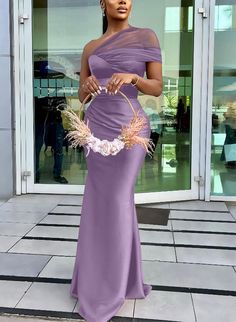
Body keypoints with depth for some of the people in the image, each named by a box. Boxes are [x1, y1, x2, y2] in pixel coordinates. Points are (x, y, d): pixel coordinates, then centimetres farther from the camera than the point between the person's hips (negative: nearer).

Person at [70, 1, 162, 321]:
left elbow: (157, 88, -2)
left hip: (129, 126, -3)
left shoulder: (147, 37, 3)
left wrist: (133, 77, -20)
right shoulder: (90, 47, 12)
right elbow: (81, 96, 13)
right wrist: (87, 86, -9)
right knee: (100, 200, 7)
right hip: (97, 126, 4)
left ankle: (111, 285, 12)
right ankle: (98, 274, 23)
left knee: (118, 200, -2)